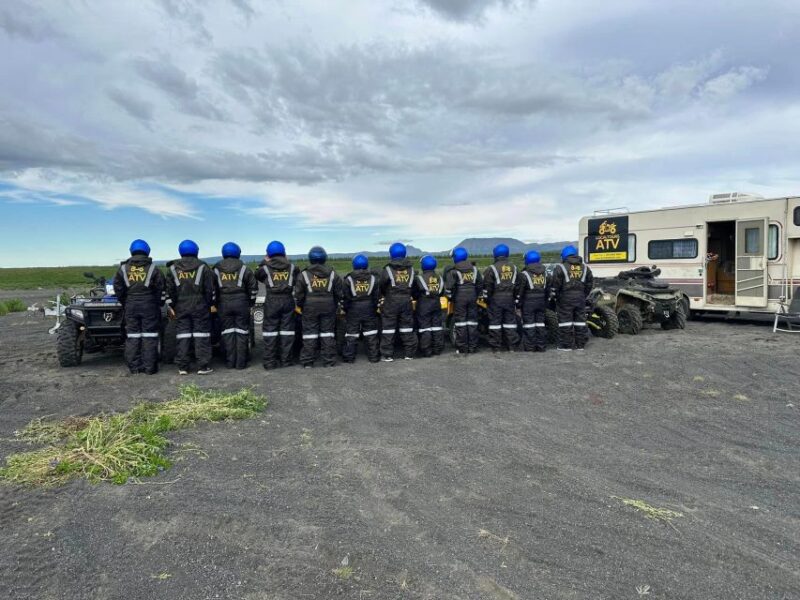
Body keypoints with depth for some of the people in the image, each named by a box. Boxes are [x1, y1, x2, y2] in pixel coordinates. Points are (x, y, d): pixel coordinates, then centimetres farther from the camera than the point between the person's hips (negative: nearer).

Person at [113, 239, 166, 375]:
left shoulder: (123, 268, 5)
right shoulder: (152, 269, -1)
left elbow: (118, 288, 6)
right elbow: (161, 289, -2)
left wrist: (124, 303, 16)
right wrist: (159, 304, 10)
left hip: (130, 306, 2)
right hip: (149, 306, -2)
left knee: (132, 336, 8)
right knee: (149, 336, 0)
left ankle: (134, 366, 10)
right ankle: (150, 367, 0)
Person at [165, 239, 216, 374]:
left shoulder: (173, 268, 6)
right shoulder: (203, 267, -2)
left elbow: (169, 289, 5)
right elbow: (210, 288, -3)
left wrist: (171, 306, 11)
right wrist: (212, 304, 6)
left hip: (181, 307, 3)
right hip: (200, 306, -2)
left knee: (183, 334, 7)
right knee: (201, 334, 1)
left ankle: (183, 367, 8)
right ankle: (203, 366, -1)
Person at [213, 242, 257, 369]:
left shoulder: (216, 269, 5)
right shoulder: (243, 268, 1)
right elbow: (253, 287, 2)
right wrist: (251, 302, 14)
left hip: (224, 304, 1)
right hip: (241, 303, -1)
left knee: (228, 332, 7)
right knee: (241, 332, 4)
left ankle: (230, 362, 9)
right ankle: (241, 362, 4)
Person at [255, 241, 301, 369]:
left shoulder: (266, 268, -1)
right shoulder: (291, 267, 5)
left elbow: (257, 275, 17)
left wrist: (264, 262, 22)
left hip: (272, 301, -2)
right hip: (288, 300, 2)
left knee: (270, 329, 3)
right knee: (287, 329, 8)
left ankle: (269, 361, 3)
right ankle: (286, 359, 11)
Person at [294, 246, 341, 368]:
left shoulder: (304, 274, -3)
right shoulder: (332, 274, 3)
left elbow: (298, 294, -2)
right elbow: (339, 293, 6)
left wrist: (301, 306, 13)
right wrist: (334, 305, 19)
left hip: (310, 307, -1)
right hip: (328, 307, 2)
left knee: (309, 332, 4)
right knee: (327, 333, 7)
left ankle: (308, 361, 6)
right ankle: (329, 360, 10)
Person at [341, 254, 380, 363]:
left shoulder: (349, 279, -7)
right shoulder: (373, 278, 0)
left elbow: (346, 297, -6)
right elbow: (376, 296, 3)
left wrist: (345, 309, 4)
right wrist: (375, 308, 12)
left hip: (353, 310, -2)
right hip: (369, 310, 2)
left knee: (351, 334, 5)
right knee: (371, 334, 10)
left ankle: (349, 357, 7)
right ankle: (373, 356, 13)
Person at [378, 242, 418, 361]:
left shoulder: (387, 270, -10)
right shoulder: (411, 269, 4)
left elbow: (381, 286, -7)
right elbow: (413, 286, 7)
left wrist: (383, 296, 11)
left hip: (391, 302, -4)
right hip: (406, 301, 4)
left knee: (388, 327, 3)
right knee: (407, 327, 13)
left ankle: (387, 355, 5)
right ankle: (410, 353, 19)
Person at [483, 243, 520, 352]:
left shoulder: (492, 268, -6)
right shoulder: (514, 267, 9)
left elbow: (487, 285, -7)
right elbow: (517, 284, 14)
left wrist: (486, 297, 5)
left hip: (496, 298, -4)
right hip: (510, 298, 4)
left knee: (495, 321, 1)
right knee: (510, 320, 10)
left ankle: (496, 346, 3)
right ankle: (512, 346, 11)